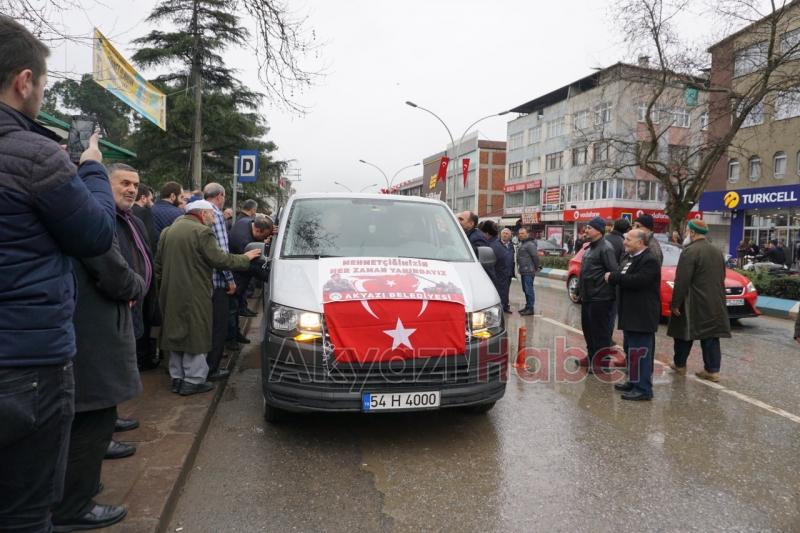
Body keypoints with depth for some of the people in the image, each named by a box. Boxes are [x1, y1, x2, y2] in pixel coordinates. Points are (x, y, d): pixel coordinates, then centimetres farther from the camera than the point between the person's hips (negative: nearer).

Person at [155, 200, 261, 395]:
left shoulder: (168, 231, 11)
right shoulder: (202, 232, -14)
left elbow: (158, 264, 15)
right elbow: (219, 260, -16)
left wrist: (162, 287, 24)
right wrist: (245, 258, -4)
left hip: (170, 294, 8)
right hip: (194, 294, -8)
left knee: (176, 333, 16)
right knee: (196, 335, 2)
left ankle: (177, 378, 23)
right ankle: (193, 381, 5)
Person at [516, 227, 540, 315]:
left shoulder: (530, 244, -15)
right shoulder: (522, 244, 17)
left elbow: (535, 256, -19)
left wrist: (536, 268, -12)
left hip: (528, 272, -10)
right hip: (523, 271, 10)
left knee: (529, 290, -7)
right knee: (525, 290, 15)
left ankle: (530, 308, -2)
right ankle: (527, 306, 24)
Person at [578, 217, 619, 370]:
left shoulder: (605, 248, -16)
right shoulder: (591, 247, 15)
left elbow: (614, 273, -21)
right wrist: (579, 290, 19)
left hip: (600, 299, -10)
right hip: (588, 297, 10)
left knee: (601, 332, 0)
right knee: (588, 329, 19)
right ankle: (591, 357, 33)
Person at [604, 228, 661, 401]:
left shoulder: (649, 261, -16)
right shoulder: (628, 257, 14)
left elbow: (637, 281, -27)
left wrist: (613, 277, -18)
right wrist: (613, 277, -1)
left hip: (642, 316, -10)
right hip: (630, 314, 10)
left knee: (640, 352, -6)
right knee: (630, 350, 19)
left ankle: (643, 389, 0)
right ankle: (633, 382, 31)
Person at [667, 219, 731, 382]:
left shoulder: (690, 251, -15)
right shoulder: (717, 252, 12)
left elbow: (682, 281, -19)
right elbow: (721, 278, 18)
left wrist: (675, 303, -15)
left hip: (694, 303, -7)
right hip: (715, 303, 7)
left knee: (684, 334, 8)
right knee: (711, 337, 8)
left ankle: (679, 365, 20)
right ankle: (713, 370, 8)